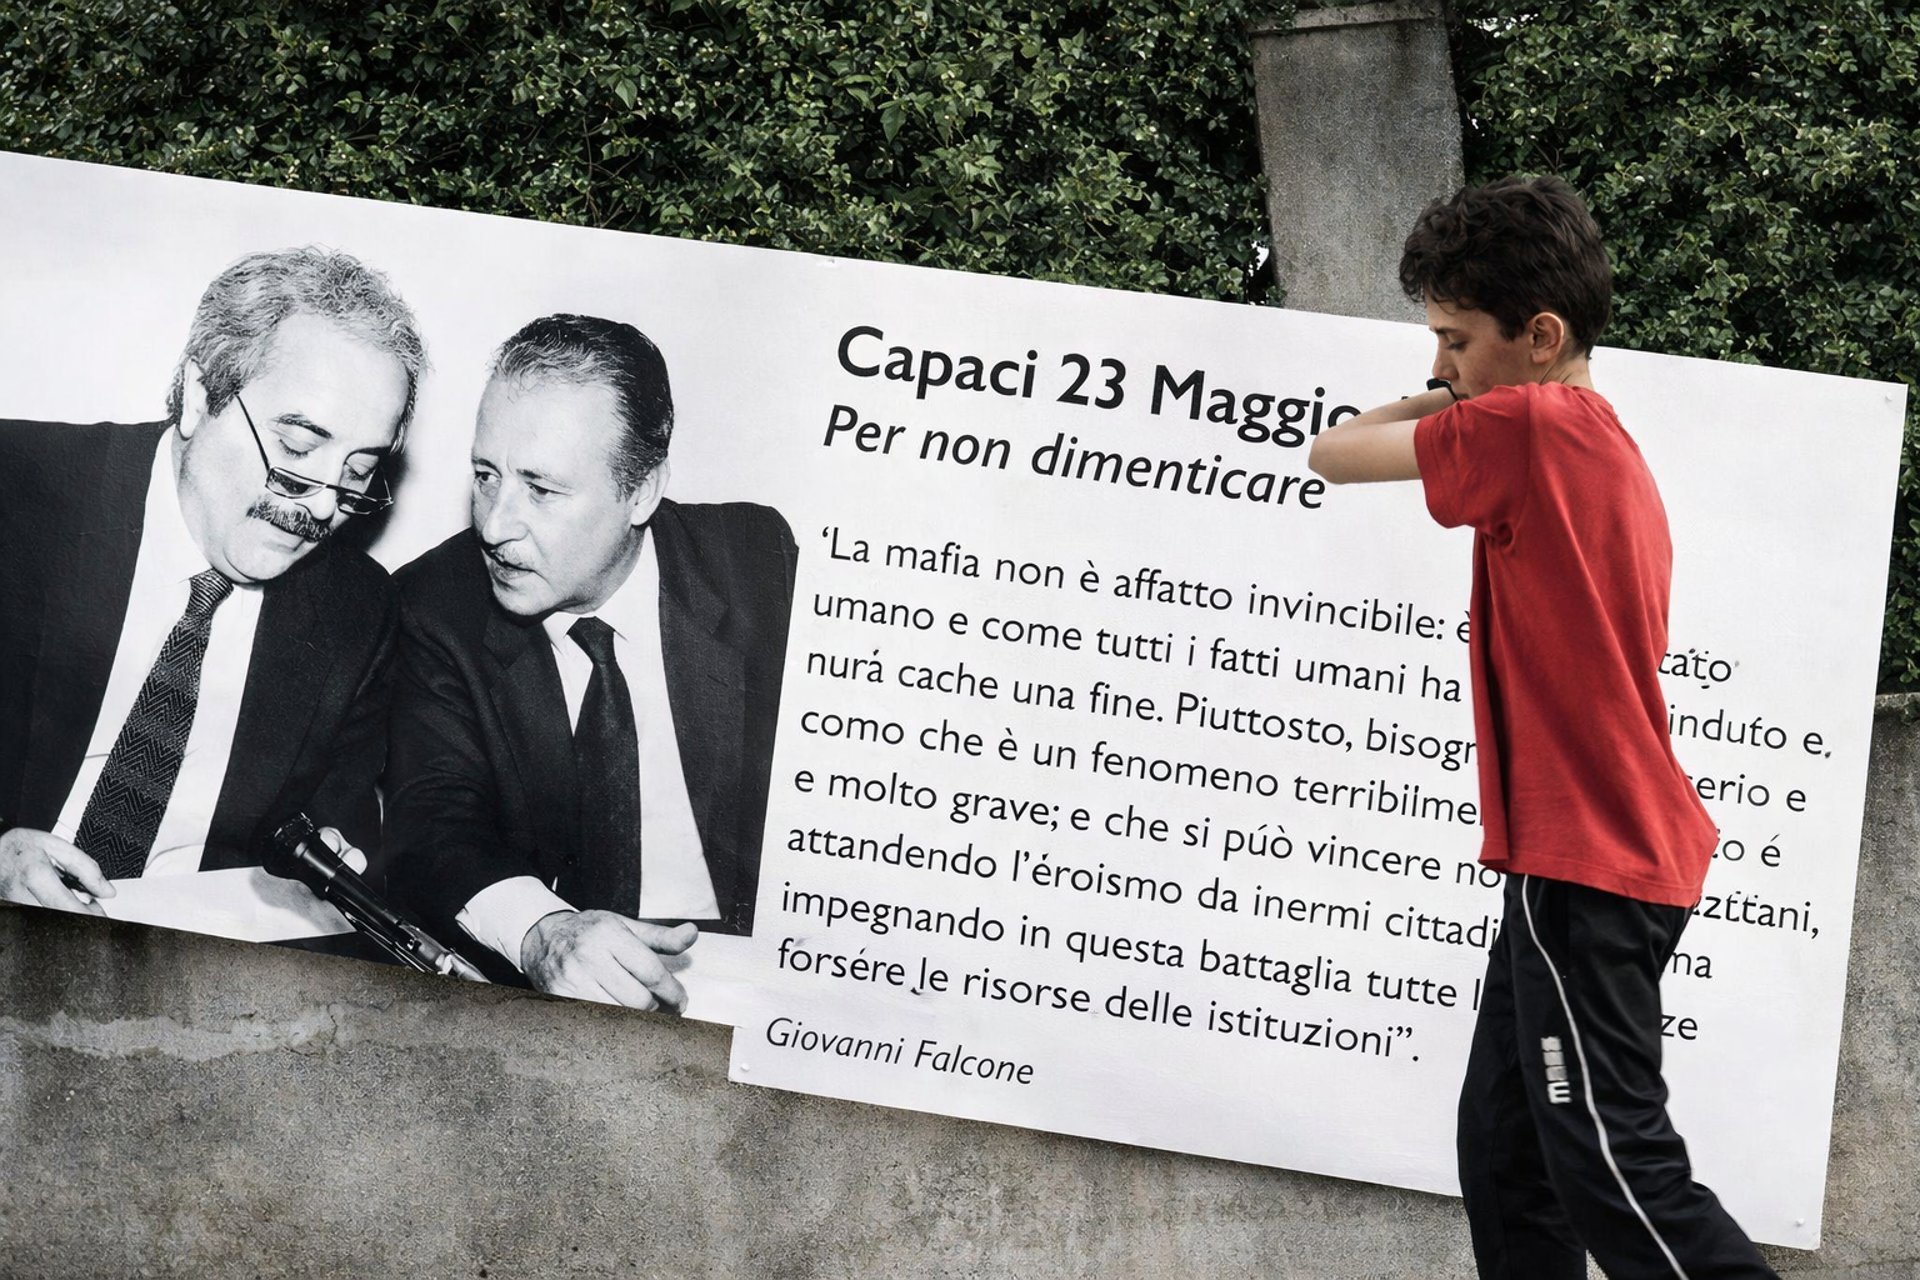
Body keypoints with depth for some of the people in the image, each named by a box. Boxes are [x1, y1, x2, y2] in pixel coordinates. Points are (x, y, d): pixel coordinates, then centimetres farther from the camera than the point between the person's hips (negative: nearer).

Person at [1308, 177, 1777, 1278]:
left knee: (1613, 1162, -12)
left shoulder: (1526, 428, -14)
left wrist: (1427, 406, 8)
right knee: (1504, 1148, 12)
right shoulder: (1610, 451, 16)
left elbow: (1333, 454, -8)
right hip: (1627, 848, 10)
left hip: (1582, 865, -10)